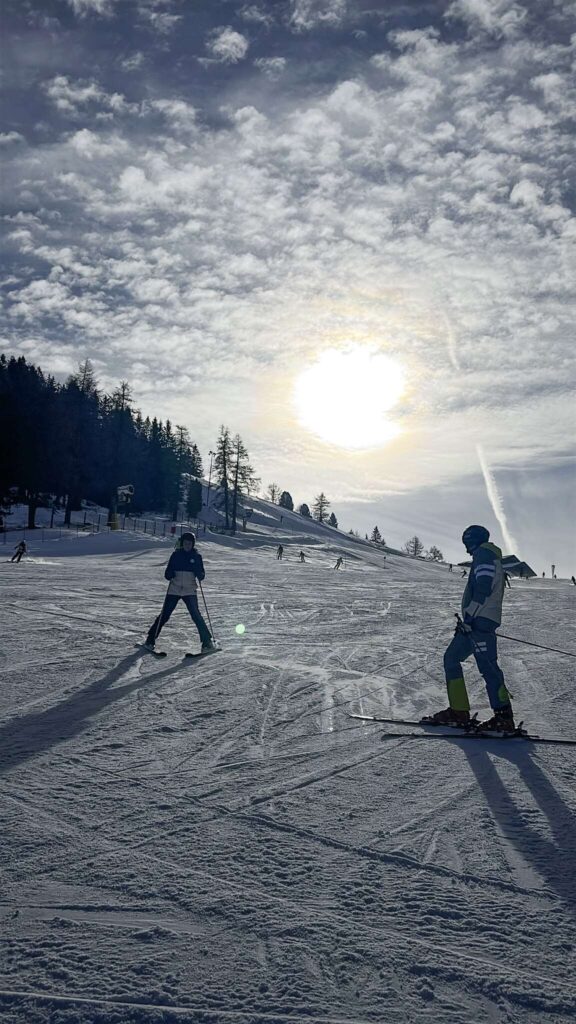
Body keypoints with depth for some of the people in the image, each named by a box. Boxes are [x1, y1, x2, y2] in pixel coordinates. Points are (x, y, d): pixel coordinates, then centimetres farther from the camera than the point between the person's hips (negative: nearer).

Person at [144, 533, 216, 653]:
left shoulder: (196, 556, 3)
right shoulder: (176, 555, 4)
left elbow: (201, 576, 3)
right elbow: (167, 574, 5)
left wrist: (198, 572, -19)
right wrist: (170, 574, -18)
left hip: (190, 591, -1)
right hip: (174, 590, 1)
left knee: (196, 616, -10)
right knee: (164, 615, 2)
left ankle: (208, 642, -3)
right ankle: (151, 639, 16)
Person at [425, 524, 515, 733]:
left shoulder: (484, 553, -6)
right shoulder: (491, 557, 24)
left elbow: (483, 589, -18)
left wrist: (469, 616, -21)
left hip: (480, 621, -10)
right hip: (478, 621, 10)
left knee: (488, 667, -10)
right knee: (451, 657, 10)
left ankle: (504, 718, -7)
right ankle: (458, 710, 9)